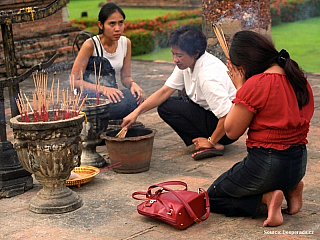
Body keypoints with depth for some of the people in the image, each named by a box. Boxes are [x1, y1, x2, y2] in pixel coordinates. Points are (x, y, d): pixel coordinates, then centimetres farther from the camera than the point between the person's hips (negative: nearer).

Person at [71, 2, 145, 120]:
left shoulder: (125, 43, 1)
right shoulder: (90, 45, -16)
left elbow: (125, 77, 6)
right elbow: (74, 80, -19)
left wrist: (133, 84, -19)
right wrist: (103, 89, -33)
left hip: (110, 92, 6)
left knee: (136, 96, -28)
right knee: (121, 102, -35)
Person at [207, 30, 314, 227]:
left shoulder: (255, 85, -21)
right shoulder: (300, 80, 3)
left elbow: (232, 131, -11)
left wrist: (239, 86, -6)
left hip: (266, 164, -8)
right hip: (299, 164, 8)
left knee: (212, 198, 14)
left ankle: (266, 198, -6)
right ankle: (289, 189, 10)